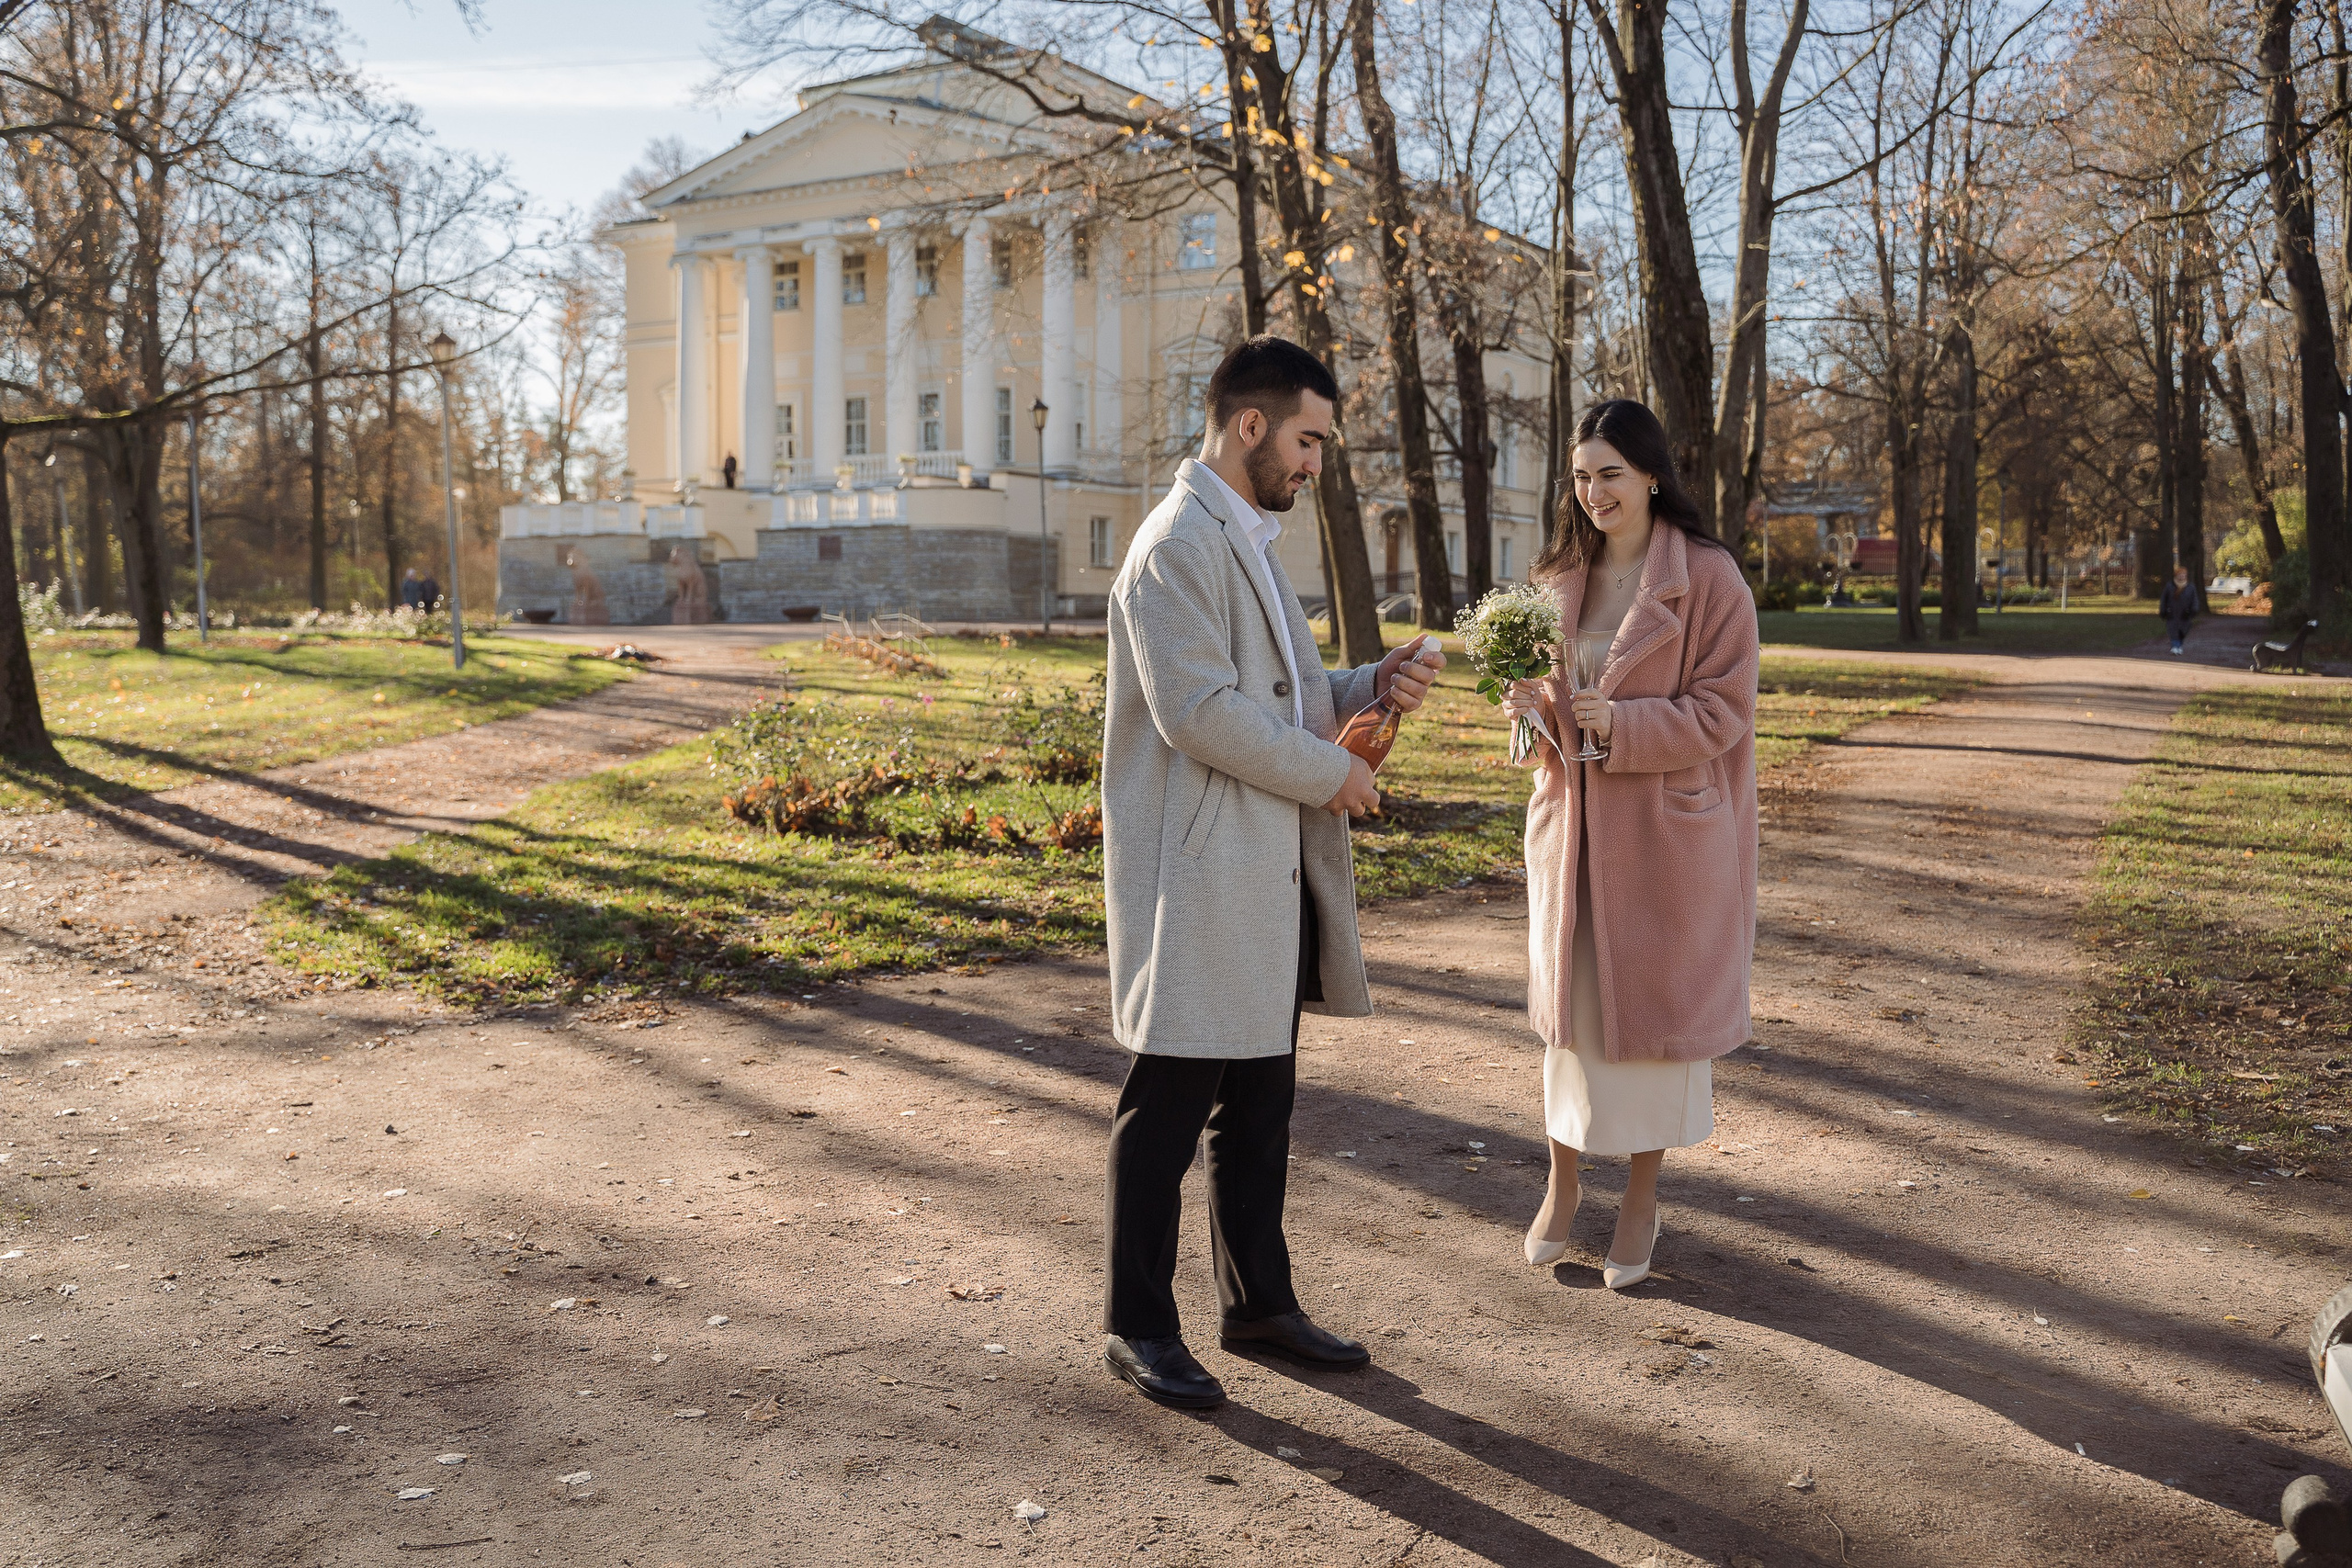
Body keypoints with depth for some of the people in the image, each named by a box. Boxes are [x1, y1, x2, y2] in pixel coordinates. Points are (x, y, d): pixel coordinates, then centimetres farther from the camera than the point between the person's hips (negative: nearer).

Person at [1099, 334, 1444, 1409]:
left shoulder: (1251, 542, 20)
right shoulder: (1178, 544, -13)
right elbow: (1197, 710, -22)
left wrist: (1375, 686, 5)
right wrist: (1330, 772, -13)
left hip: (1271, 875, 10)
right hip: (1197, 875, -10)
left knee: (1260, 1102, 15)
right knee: (1170, 1106, 0)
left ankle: (1259, 1302, 27)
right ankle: (1137, 1326, 13)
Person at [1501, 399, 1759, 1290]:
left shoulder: (1708, 579, -9)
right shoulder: (1560, 576, 8)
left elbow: (1723, 710, -11)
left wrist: (1623, 723, -24)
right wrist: (1533, 705, -7)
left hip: (1665, 825, -4)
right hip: (1572, 817, 4)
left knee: (1654, 1004, 5)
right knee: (1569, 997, 10)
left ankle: (1642, 1199, 21)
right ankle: (1563, 1181, 26)